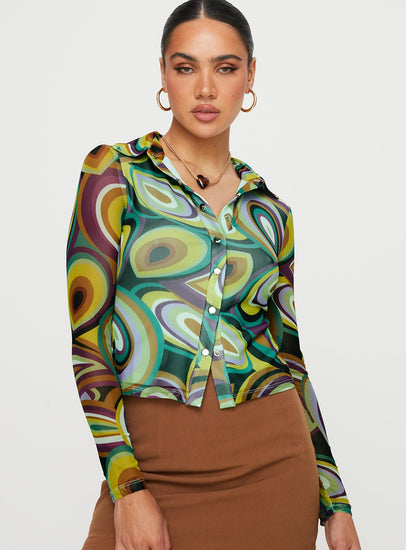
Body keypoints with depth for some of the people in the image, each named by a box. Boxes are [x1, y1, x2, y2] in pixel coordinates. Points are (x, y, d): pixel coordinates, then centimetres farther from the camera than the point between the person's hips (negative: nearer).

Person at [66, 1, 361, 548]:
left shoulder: (268, 211, 9)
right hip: (154, 463, -3)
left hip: (273, 463, 3)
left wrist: (334, 502, 10)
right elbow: (87, 337, -6)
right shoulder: (115, 174, -1)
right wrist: (127, 487, -14)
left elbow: (288, 354, 12)